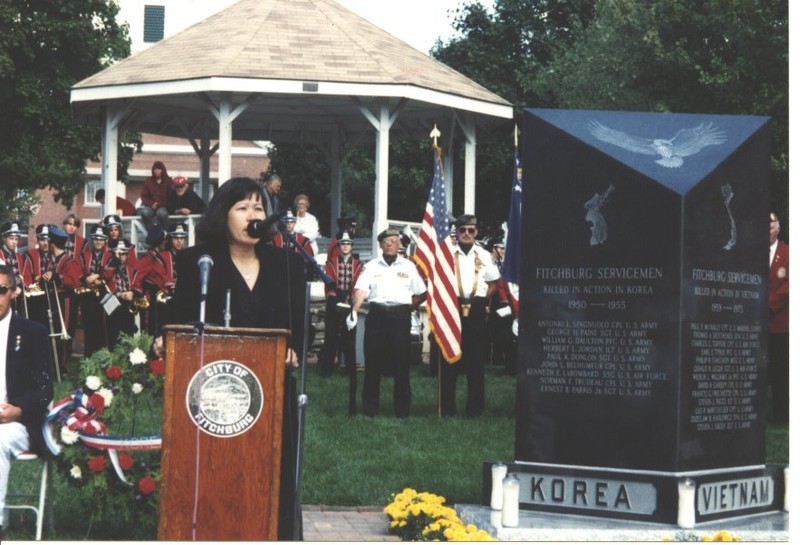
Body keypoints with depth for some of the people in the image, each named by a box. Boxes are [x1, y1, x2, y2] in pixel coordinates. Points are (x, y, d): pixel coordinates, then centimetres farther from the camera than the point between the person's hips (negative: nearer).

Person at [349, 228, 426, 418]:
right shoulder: (371, 266, 6)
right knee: (372, 362, 3)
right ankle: (370, 407, 12)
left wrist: (408, 309, 4)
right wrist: (354, 311, -20)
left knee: (401, 364, 1)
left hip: (400, 316, 0)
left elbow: (421, 294, 12)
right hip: (377, 315, 0)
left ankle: (402, 409, 9)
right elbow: (361, 290, -6)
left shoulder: (408, 266, 8)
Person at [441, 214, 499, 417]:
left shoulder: (484, 256, 10)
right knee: (449, 359, 0)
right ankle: (447, 408, 5)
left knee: (476, 360, 3)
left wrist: (483, 301, 6)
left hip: (477, 311, 2)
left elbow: (493, 282, 16)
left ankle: (475, 409, 9)